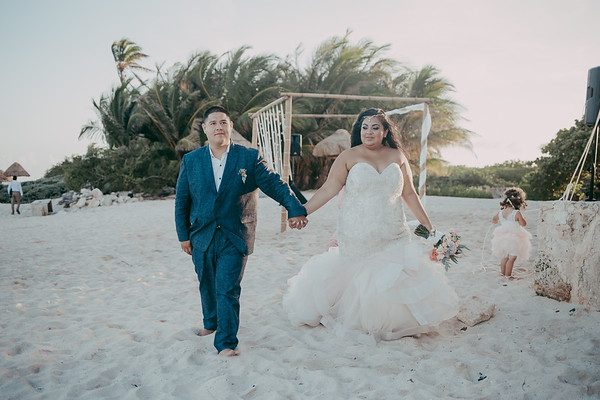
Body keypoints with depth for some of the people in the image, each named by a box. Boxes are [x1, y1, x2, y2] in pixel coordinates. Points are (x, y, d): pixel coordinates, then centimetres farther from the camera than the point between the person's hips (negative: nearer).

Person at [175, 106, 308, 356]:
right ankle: (211, 322, 44)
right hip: (202, 237, 3)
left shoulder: (249, 158, -3)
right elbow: (181, 201, 8)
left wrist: (295, 209, -23)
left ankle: (226, 343, 5)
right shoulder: (191, 161, 4)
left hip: (234, 238, -3)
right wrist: (183, 235, 6)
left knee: (228, 290, -7)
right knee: (207, 286, 19)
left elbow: (274, 184, -8)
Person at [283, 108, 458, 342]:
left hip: (393, 236, 3)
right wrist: (302, 211, -14)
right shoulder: (349, 157, -1)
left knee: (394, 279, 1)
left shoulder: (397, 156, 7)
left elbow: (409, 193, 12)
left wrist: (426, 223, 12)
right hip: (358, 238, -2)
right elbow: (328, 189, -6)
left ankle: (394, 321, 23)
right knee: (357, 278, 2)